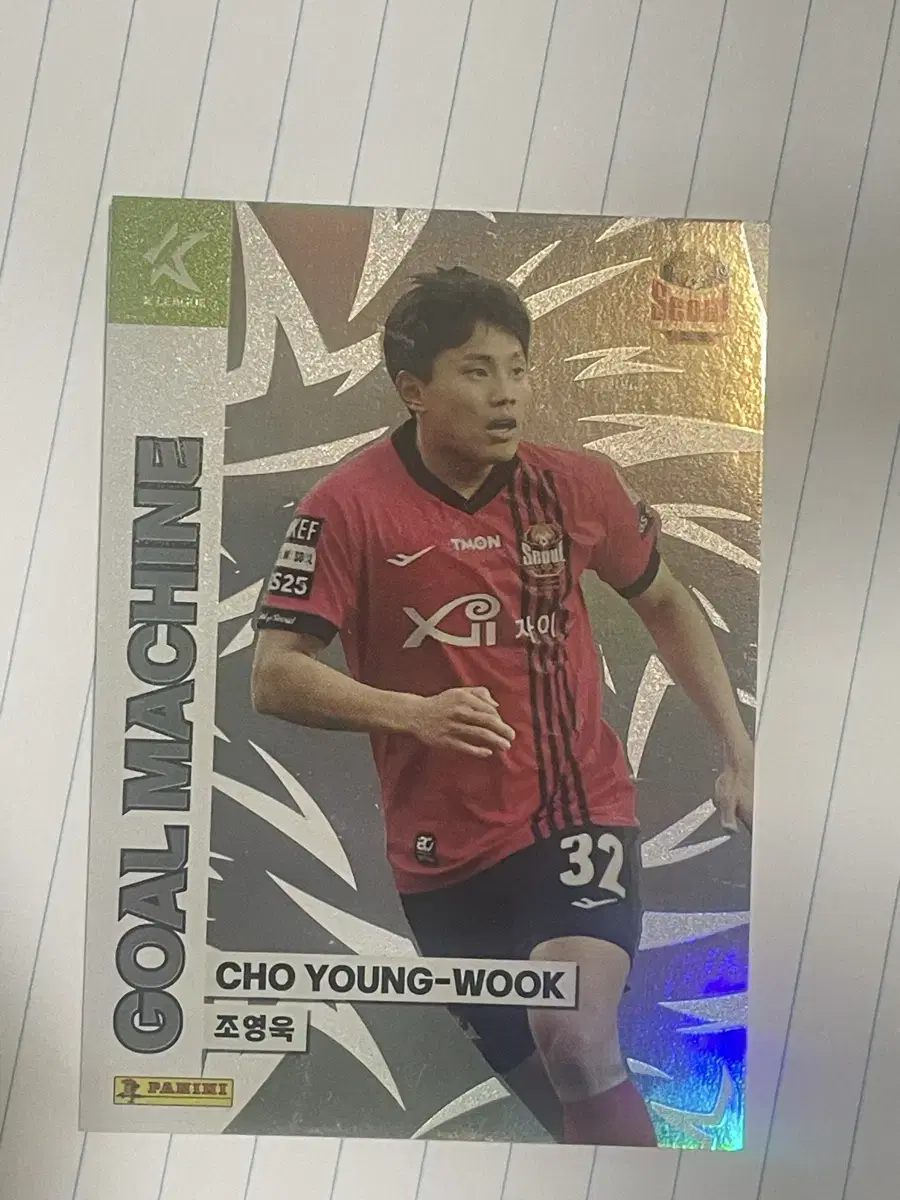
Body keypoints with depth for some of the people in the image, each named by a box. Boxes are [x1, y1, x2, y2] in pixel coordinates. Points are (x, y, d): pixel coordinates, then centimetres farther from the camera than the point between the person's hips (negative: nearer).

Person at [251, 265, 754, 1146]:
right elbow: (274, 677, -12)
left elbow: (664, 605, 12)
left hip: (580, 812, 0)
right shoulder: (347, 506, -11)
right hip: (445, 851, 0)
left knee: (579, 1047, -24)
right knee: (551, 1091, 15)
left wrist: (737, 749, 6)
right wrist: (411, 713, -29)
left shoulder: (579, 485, -4)